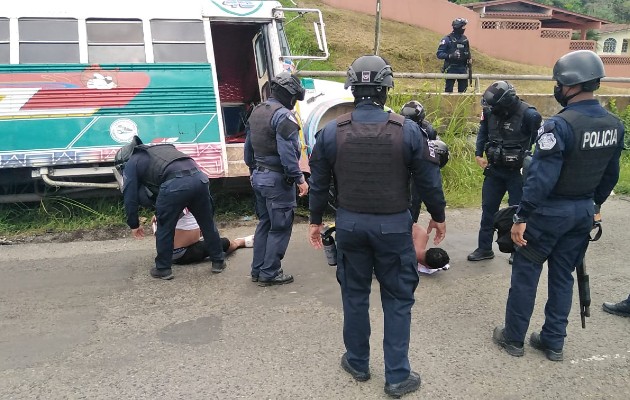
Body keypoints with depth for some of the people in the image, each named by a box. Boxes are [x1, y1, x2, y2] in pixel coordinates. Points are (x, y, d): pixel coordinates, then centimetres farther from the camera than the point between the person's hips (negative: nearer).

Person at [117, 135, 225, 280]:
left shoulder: (131, 163, 20)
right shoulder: (158, 149, 39)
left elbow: (130, 197, 15)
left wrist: (134, 225, 26)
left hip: (175, 185, -6)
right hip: (199, 178, 6)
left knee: (165, 228, 14)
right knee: (207, 223, 20)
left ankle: (163, 269, 26)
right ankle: (218, 261, 31)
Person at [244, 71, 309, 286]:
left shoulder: (257, 112, 12)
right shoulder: (283, 116, -17)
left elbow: (248, 147, 18)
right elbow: (287, 153, -24)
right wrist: (300, 179, -19)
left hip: (259, 177, 9)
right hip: (277, 179, -9)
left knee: (265, 223, 18)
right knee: (280, 227, 1)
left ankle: (257, 270, 24)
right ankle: (270, 273, 7)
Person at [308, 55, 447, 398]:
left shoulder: (331, 132, -5)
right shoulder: (407, 130, -10)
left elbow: (318, 183, 2)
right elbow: (428, 180, -2)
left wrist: (315, 220, 15)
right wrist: (438, 215, 13)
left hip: (350, 224, 2)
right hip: (393, 226, -1)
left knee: (354, 295, 17)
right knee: (398, 300, 10)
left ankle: (357, 363, 32)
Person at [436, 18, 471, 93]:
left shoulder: (465, 39, 11)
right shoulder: (447, 39, -8)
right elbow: (439, 54, -12)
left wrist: (469, 59, 3)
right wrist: (450, 56, -26)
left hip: (463, 69, 6)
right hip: (451, 69, -6)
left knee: (463, 90, 10)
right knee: (449, 90, -4)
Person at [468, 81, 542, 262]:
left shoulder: (528, 114, -21)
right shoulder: (489, 111, -6)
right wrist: (478, 154, 4)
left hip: (517, 171, -5)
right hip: (494, 169, 5)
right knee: (488, 208, 11)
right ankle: (484, 248, 23)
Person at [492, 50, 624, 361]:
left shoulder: (560, 124, -23)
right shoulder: (614, 125, 2)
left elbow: (542, 177, -25)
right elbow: (610, 175, 11)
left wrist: (521, 216, -20)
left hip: (550, 211, -7)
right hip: (583, 211, 7)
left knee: (525, 274, 8)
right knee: (563, 276, 16)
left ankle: (513, 338, 20)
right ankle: (554, 342, 25)